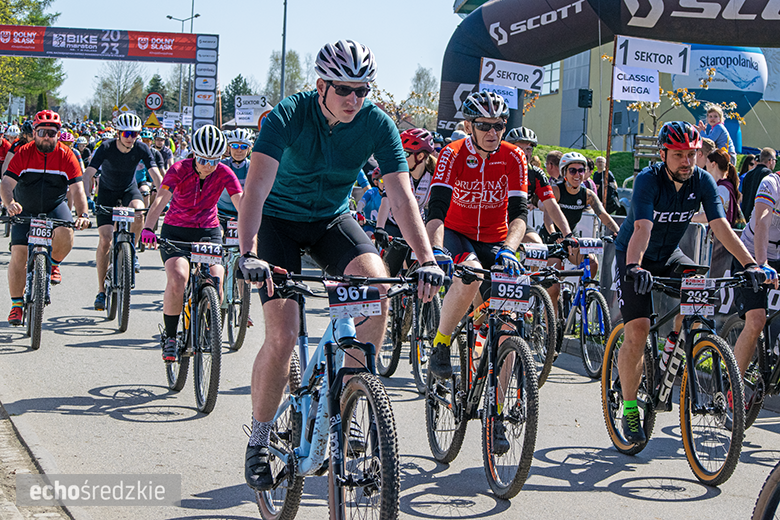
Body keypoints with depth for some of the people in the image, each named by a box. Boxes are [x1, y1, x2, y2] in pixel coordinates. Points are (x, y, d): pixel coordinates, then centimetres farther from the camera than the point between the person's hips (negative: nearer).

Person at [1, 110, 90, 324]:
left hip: (55, 208, 0)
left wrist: (83, 214, -33)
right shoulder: (23, 154, -13)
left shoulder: (66, 156, -11)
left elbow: (77, 188, -17)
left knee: (65, 234, -31)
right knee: (18, 255, -10)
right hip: (25, 211, 0)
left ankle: (54, 262, 3)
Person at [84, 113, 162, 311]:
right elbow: (88, 174, -31)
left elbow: (155, 174, -24)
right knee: (105, 240, -13)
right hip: (108, 192, -1)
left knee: (138, 213, -34)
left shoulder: (141, 149, -18)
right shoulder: (106, 148, -24)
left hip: (129, 190, 1)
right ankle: (101, 290, -3)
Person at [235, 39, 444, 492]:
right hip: (280, 220, -2)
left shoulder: (377, 124, -17)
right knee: (282, 338, -16)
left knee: (377, 284, -28)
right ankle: (259, 440, 5)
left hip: (333, 220, 3)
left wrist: (427, 259, -34)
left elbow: (402, 197, -21)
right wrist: (249, 253, -50)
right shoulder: (289, 116, -25)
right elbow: (257, 185, -36)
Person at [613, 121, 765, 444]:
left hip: (669, 256, 4)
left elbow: (721, 226, -20)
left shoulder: (702, 181, -13)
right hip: (634, 258, -4)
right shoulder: (648, 180, -26)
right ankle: (630, 409, -4)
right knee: (638, 330, -16)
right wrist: (634, 267, -56)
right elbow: (642, 228, -39)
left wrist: (749, 263, -33)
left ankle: (676, 344, 3)